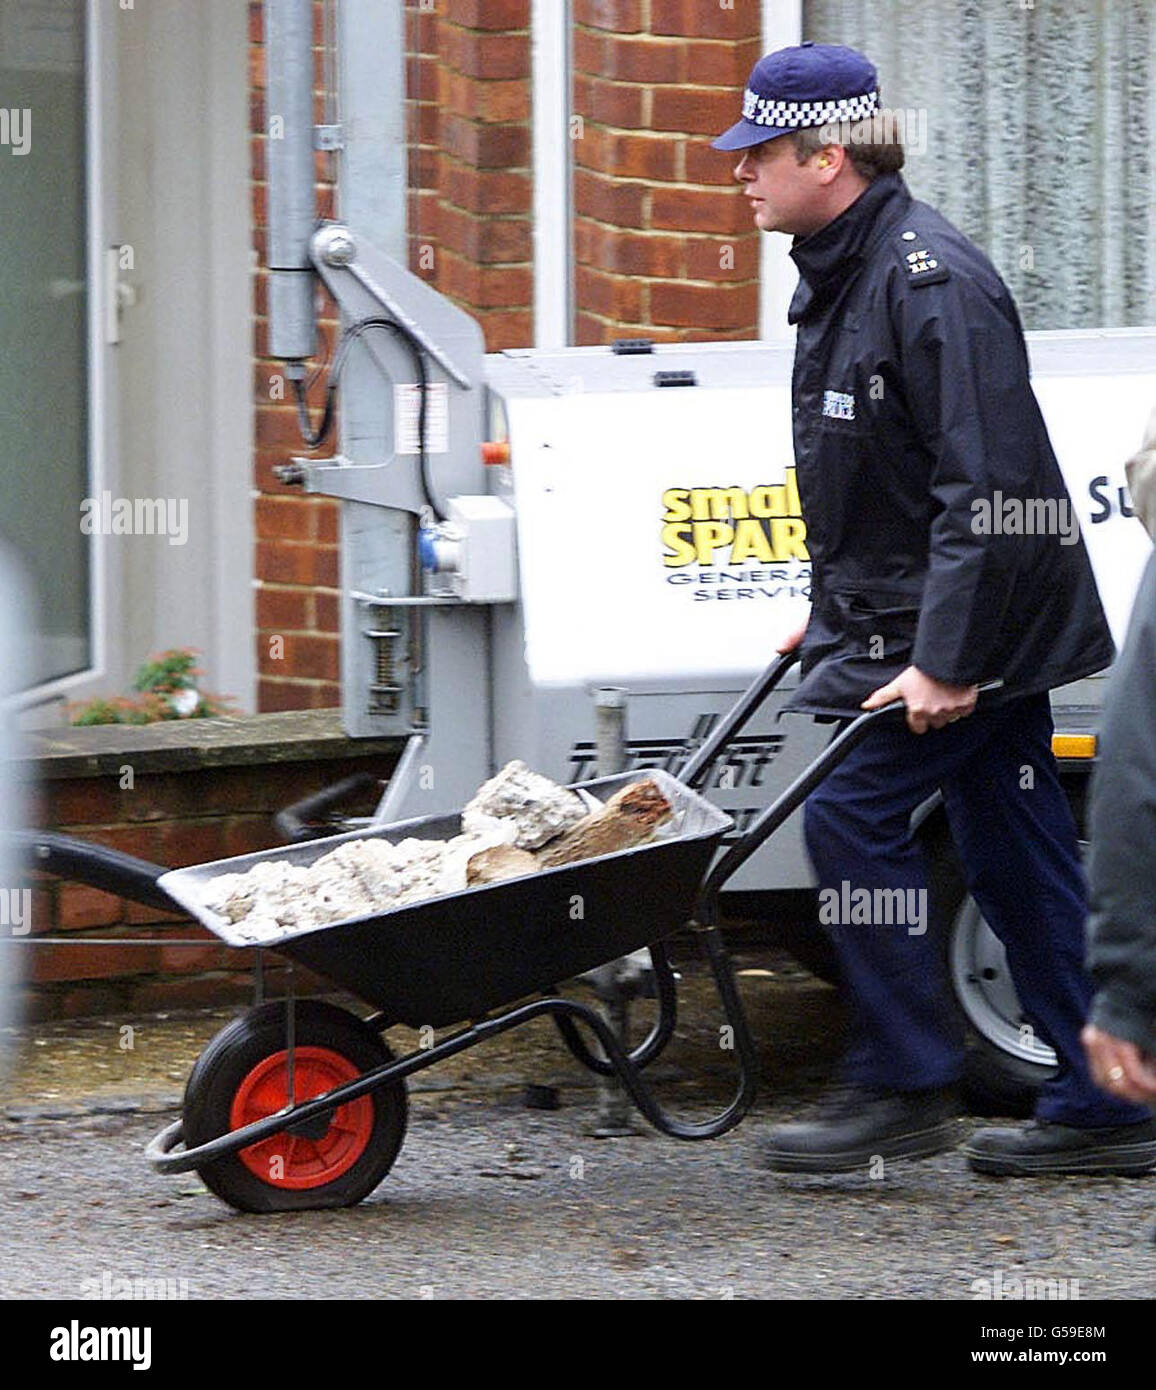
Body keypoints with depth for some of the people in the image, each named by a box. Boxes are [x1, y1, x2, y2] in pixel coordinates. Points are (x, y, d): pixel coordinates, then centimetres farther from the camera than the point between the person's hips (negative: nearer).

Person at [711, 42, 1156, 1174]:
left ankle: (904, 1089, -5)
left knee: (851, 813, -12)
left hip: (970, 620, -10)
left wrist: (944, 663, -26)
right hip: (905, 614, 10)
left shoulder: (933, 285, -20)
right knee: (1012, 852, 9)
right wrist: (836, 613, 22)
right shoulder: (842, 274, 12)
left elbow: (989, 491, -25)